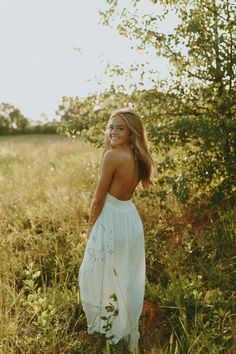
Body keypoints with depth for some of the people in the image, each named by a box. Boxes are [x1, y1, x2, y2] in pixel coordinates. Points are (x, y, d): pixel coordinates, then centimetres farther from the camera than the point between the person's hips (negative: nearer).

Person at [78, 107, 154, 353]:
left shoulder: (113, 155, -22)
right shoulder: (138, 158, 1)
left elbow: (99, 197, -16)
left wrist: (90, 225, -1)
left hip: (111, 220, -8)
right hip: (131, 217, 8)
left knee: (101, 276, 13)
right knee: (127, 277, 21)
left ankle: (104, 326, 32)